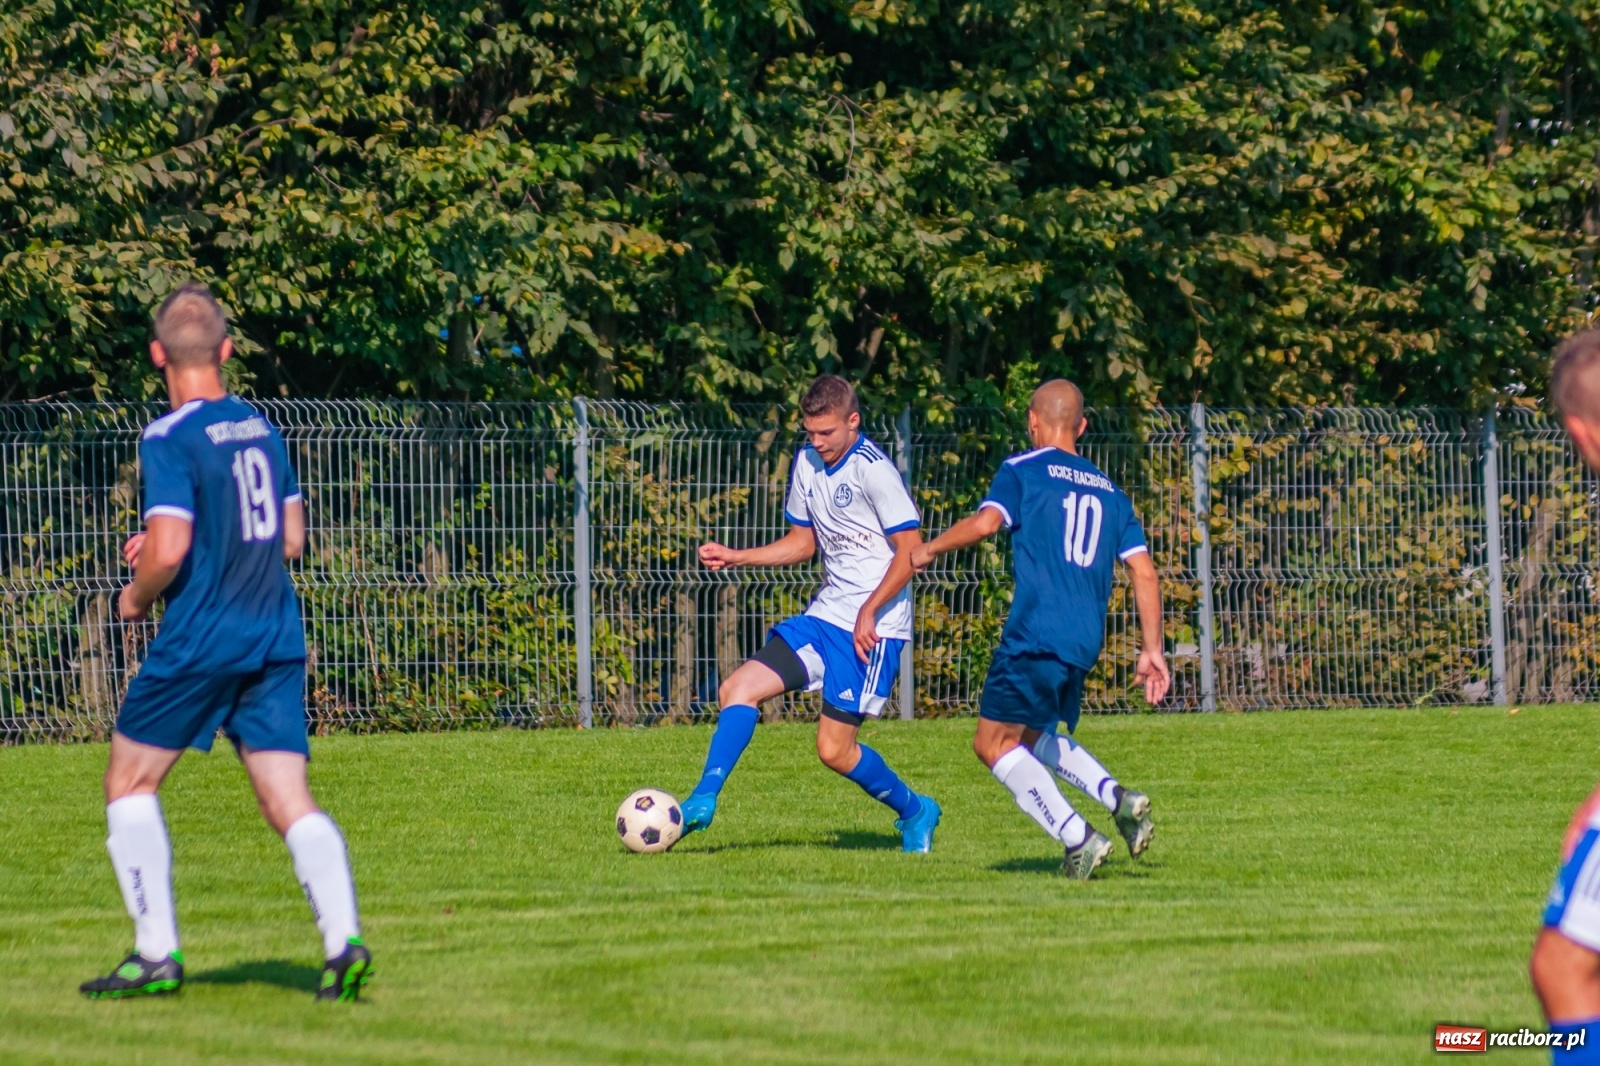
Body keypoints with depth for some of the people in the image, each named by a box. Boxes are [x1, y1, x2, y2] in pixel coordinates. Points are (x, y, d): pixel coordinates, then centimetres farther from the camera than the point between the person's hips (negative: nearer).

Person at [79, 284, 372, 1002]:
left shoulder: (169, 439, -12)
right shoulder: (261, 430, 10)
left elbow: (169, 550, -21)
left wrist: (137, 597, 0)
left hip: (199, 640, -6)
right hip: (276, 639, 6)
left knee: (129, 783, 11)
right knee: (290, 801, 2)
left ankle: (157, 953, 7)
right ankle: (342, 939, -17)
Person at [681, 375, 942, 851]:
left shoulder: (873, 471, -15)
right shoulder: (807, 463, 10)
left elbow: (911, 550, -16)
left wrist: (869, 611, -21)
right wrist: (737, 557, 10)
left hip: (872, 628, -8)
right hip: (824, 616, 8)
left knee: (834, 750, -6)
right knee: (738, 688, -6)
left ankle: (915, 812, 17)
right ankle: (703, 802, -6)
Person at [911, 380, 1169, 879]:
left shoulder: (1022, 471, 1)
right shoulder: (1111, 492, 18)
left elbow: (985, 522, -16)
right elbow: (1144, 573, 13)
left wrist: (928, 549, 0)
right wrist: (1152, 651, 15)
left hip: (1035, 634, -7)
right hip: (1086, 643, 7)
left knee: (994, 742, 1)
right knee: (1031, 736, 26)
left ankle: (1077, 837, -12)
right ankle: (1118, 797, 5)